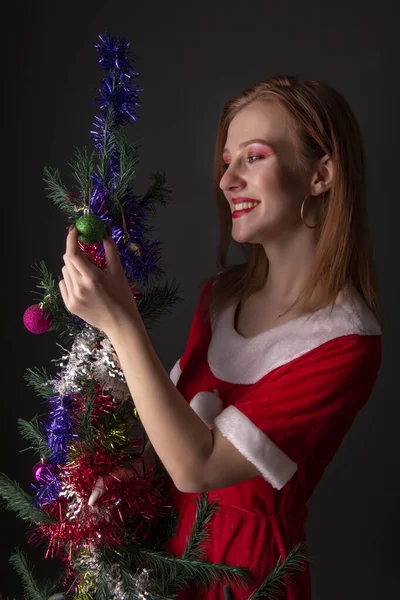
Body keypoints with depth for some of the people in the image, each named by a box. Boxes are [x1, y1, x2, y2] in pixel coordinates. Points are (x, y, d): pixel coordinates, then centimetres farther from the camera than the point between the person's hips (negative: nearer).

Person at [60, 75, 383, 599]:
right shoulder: (222, 294, -4)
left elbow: (197, 466, -28)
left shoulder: (346, 344, -25)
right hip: (169, 528, 6)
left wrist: (120, 321, -31)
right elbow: (178, 413, 6)